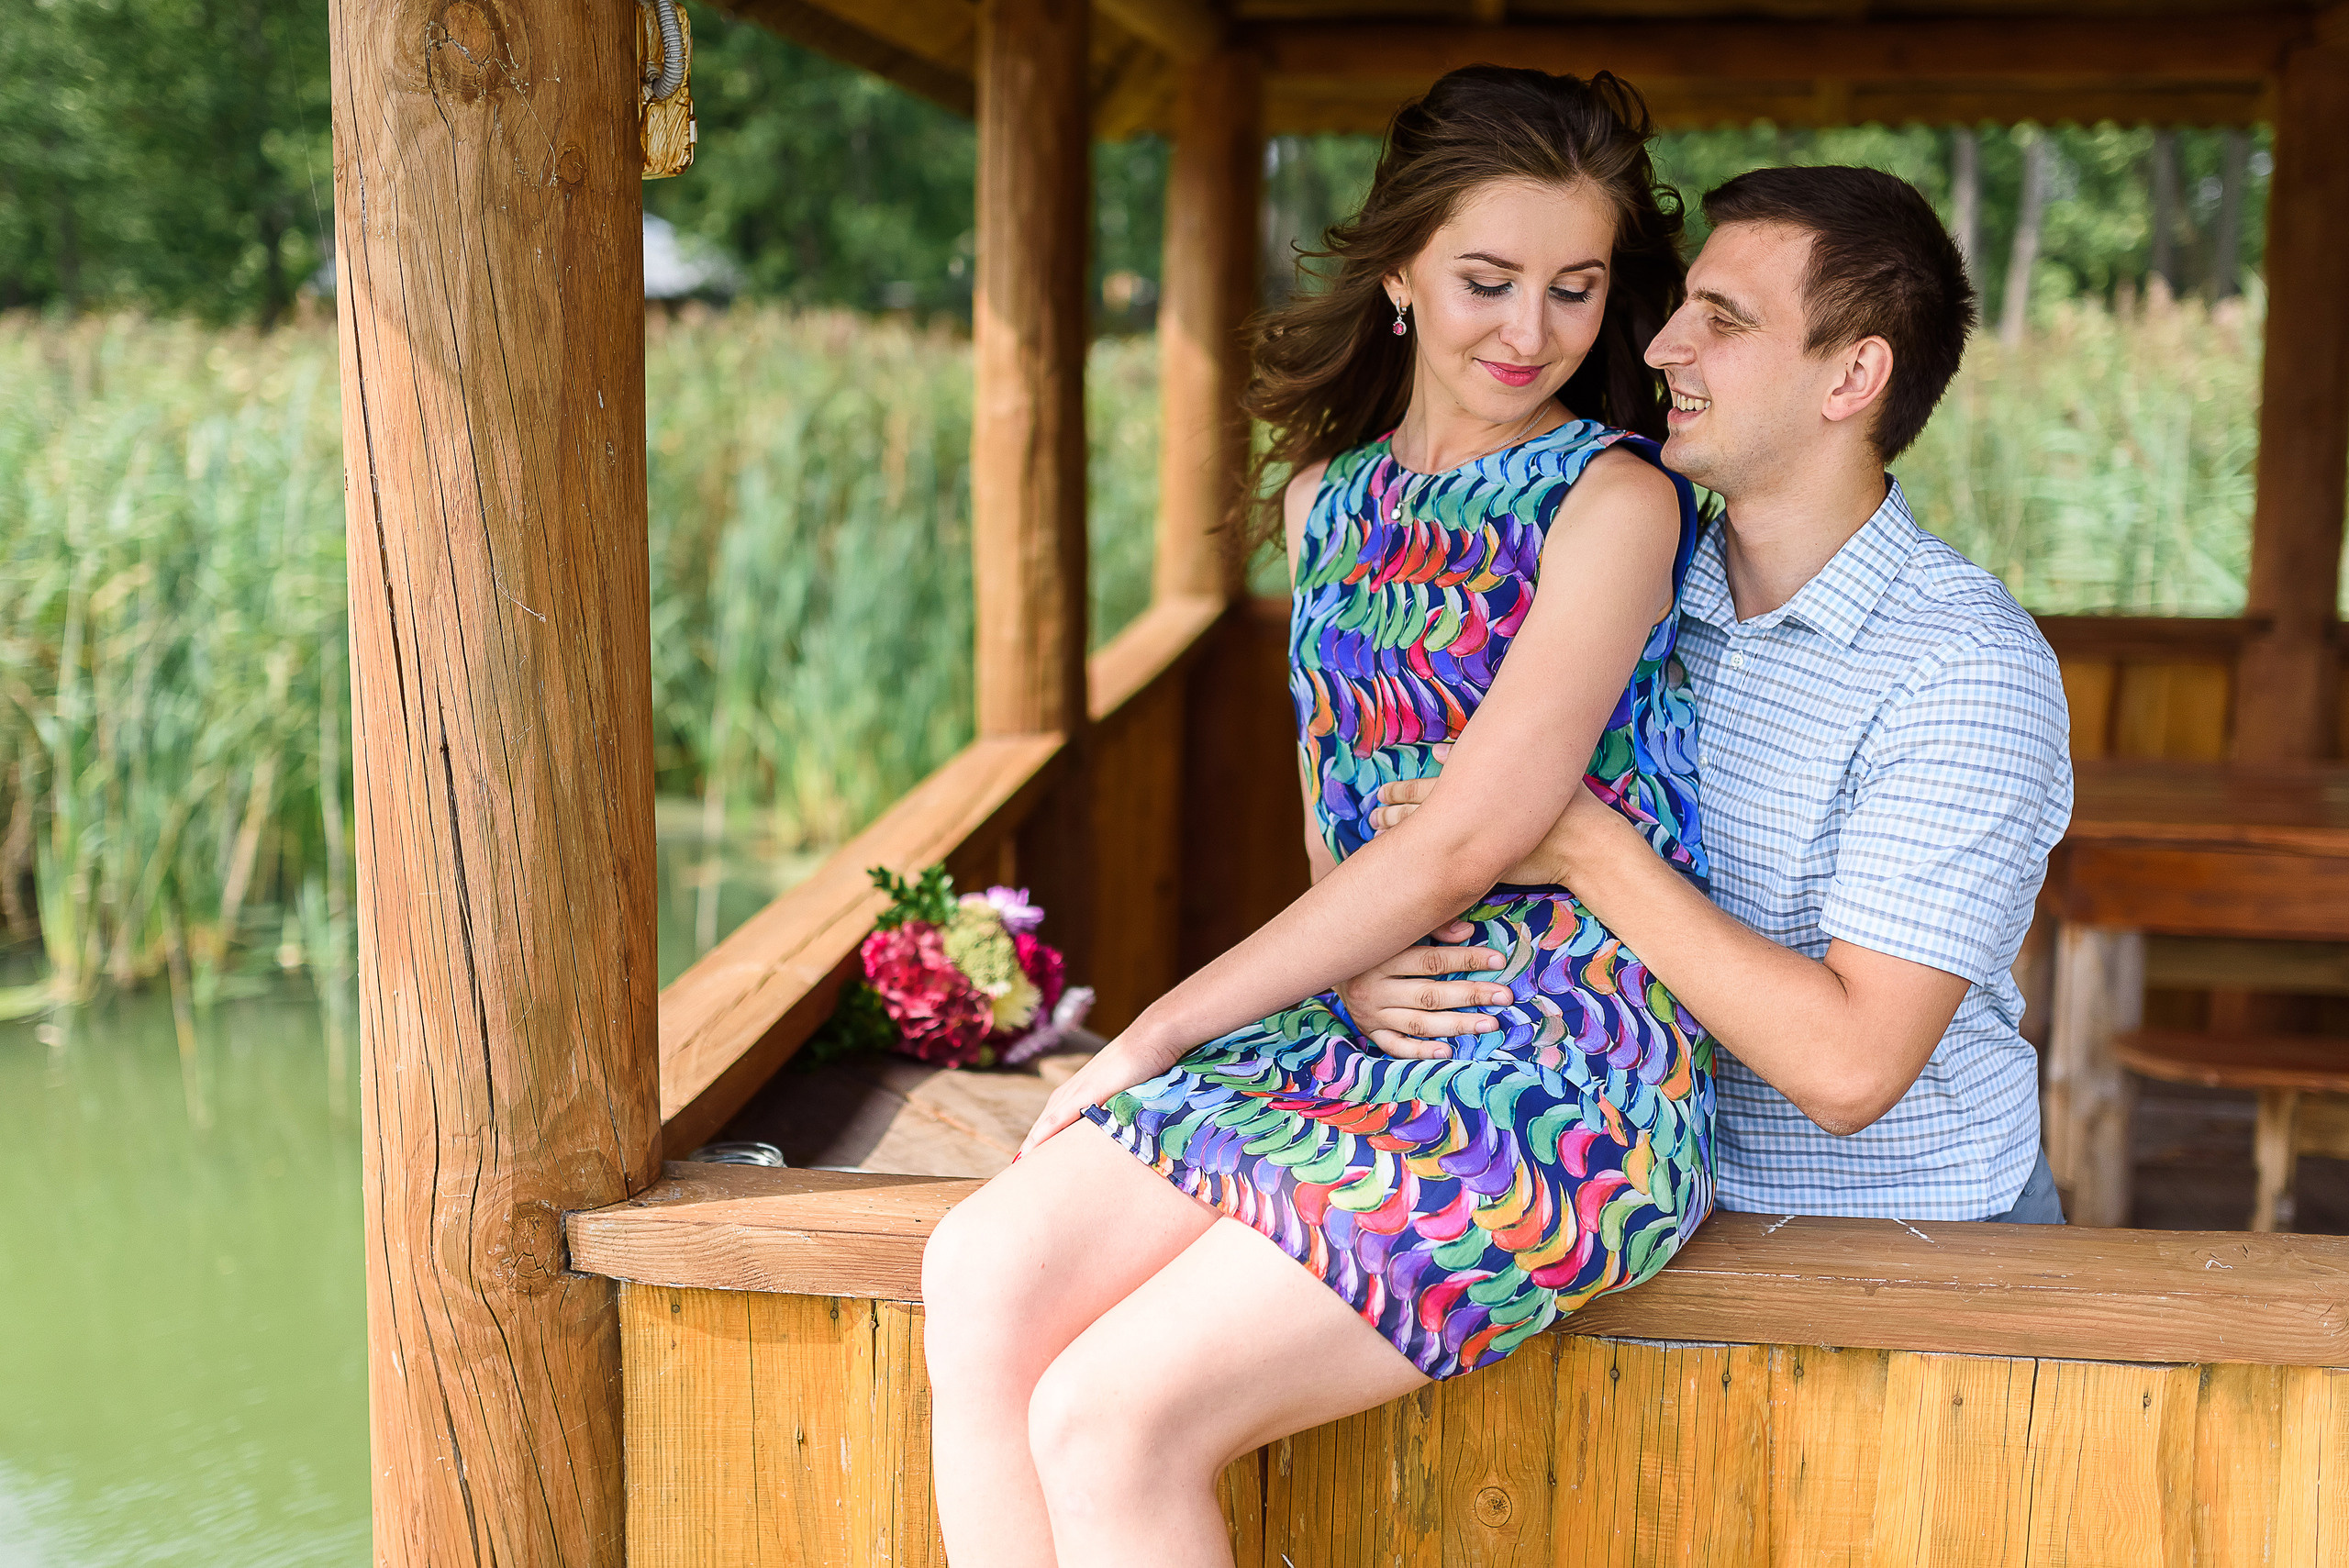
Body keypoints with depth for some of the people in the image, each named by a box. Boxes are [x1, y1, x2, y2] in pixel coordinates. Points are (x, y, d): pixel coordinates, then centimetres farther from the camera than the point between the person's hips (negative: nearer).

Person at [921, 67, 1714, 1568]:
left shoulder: (1615, 501, -5)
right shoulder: (1327, 495, 15)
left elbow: (1466, 841, -12)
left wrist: (1160, 1031, -8)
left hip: (1558, 1078, -6)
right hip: (1348, 1033, 6)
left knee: (1114, 1420, -22)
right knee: (984, 1281, -19)